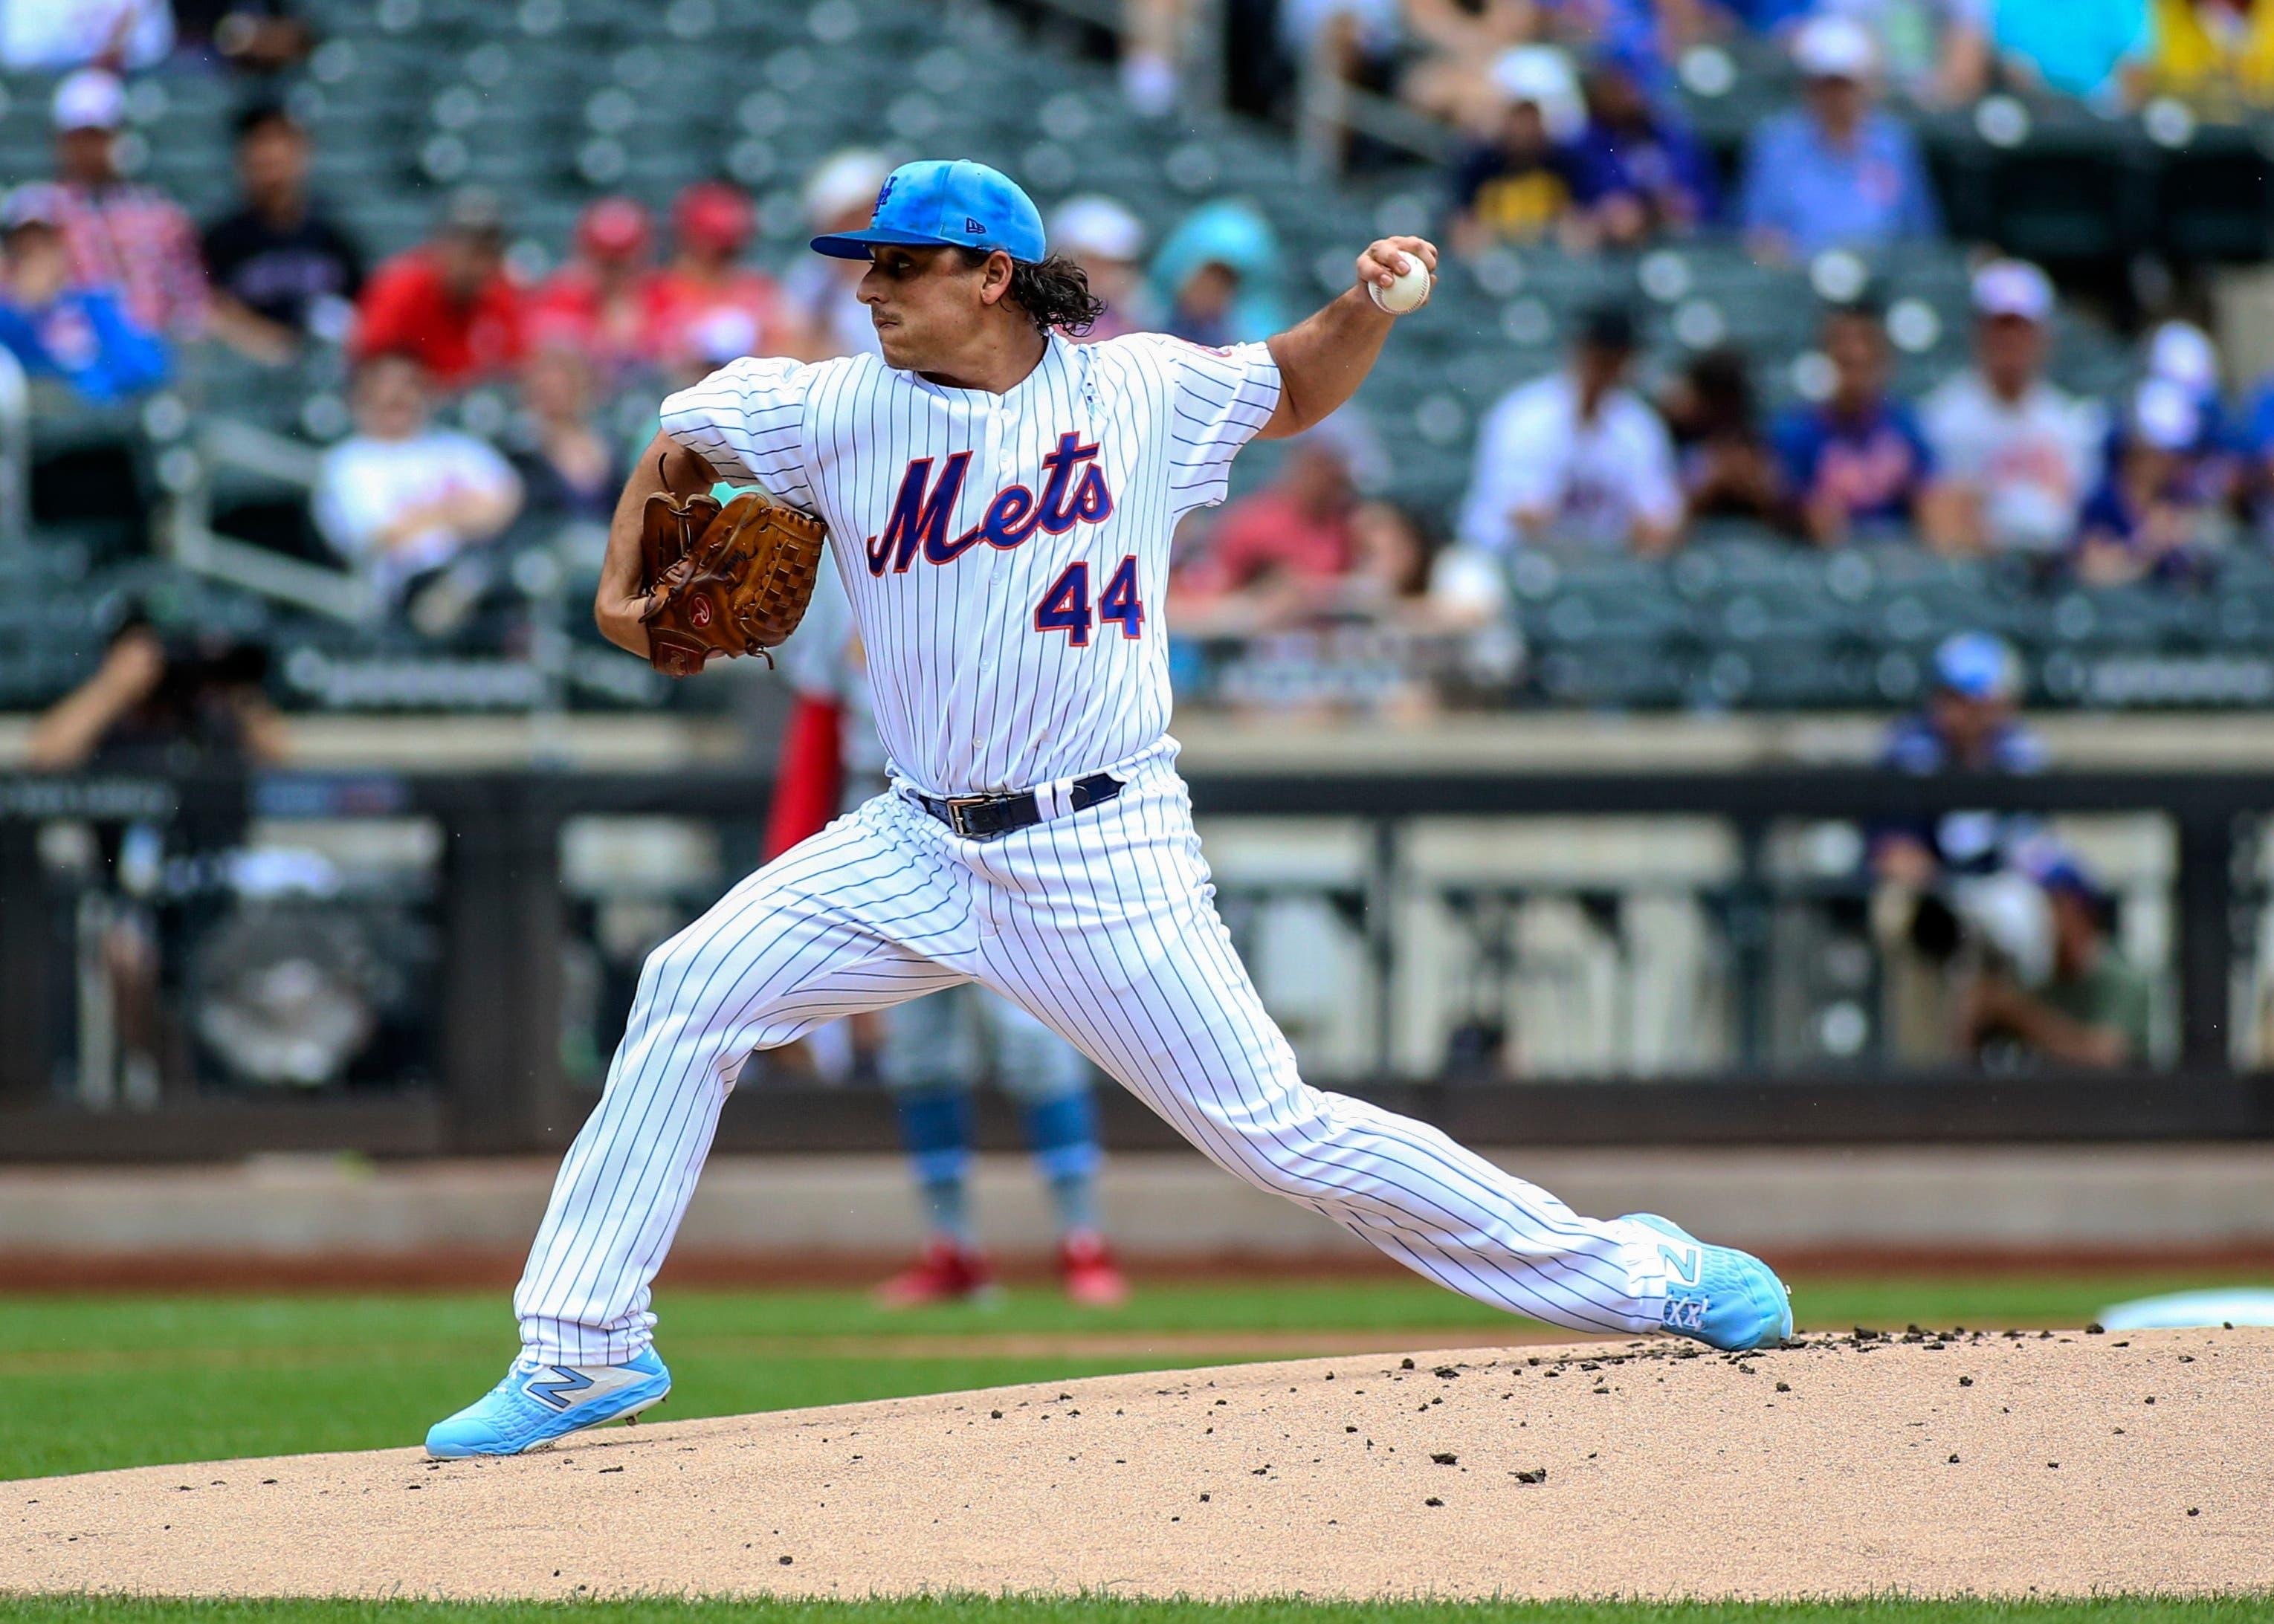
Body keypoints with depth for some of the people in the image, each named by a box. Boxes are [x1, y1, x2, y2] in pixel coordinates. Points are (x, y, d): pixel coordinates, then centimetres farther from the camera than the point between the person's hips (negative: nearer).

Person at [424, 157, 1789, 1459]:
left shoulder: (1140, 392, -2)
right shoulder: (843, 411, 0)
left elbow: (1293, 395, 16)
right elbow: (682, 443, 16)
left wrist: (1365, 309, -2)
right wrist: (626, 583, 3)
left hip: (1103, 856, -4)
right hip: (922, 851, 4)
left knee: (1272, 1131, -8)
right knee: (692, 993, -8)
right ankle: (585, 1354, 0)